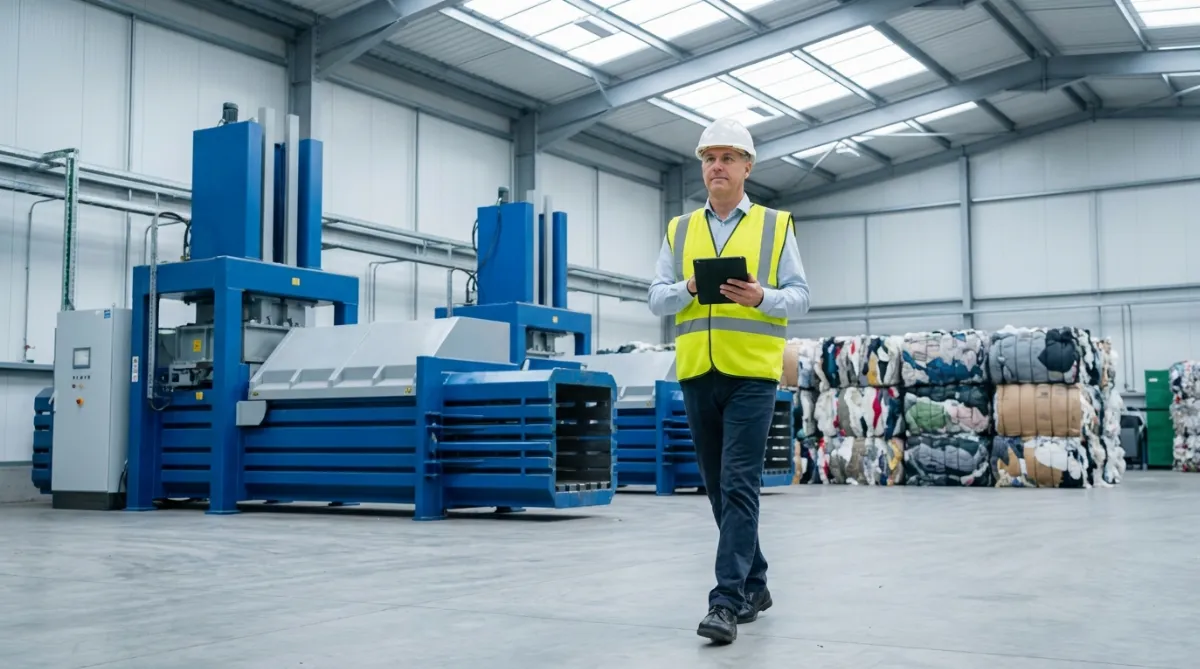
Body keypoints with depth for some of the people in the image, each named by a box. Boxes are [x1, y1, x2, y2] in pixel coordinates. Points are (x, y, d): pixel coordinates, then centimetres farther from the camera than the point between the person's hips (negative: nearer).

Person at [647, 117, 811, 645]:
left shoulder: (775, 226, 5)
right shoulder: (679, 231, 13)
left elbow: (800, 298, 1)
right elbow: (656, 299, 6)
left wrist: (762, 297, -19)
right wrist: (690, 288, -14)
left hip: (751, 374, -4)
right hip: (697, 375, 4)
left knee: (739, 486, -10)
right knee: (719, 488, 11)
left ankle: (728, 599, -9)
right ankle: (754, 584, 26)